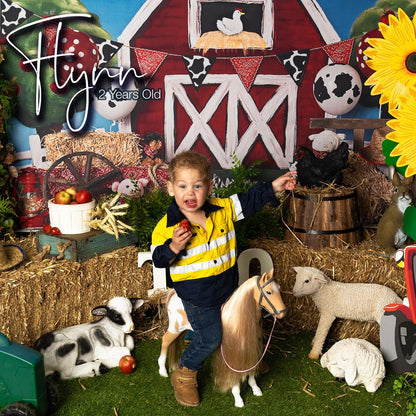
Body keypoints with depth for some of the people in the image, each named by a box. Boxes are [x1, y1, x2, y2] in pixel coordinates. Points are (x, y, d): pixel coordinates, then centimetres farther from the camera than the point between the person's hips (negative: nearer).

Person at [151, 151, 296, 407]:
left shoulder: (222, 209, -8)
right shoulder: (166, 226, -18)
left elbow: (248, 201, 4)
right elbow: (159, 259, -15)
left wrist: (273, 188, -2)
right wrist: (173, 248, -34)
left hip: (228, 286, 6)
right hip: (196, 294, -5)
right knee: (210, 338, -8)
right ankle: (184, 375, 20)